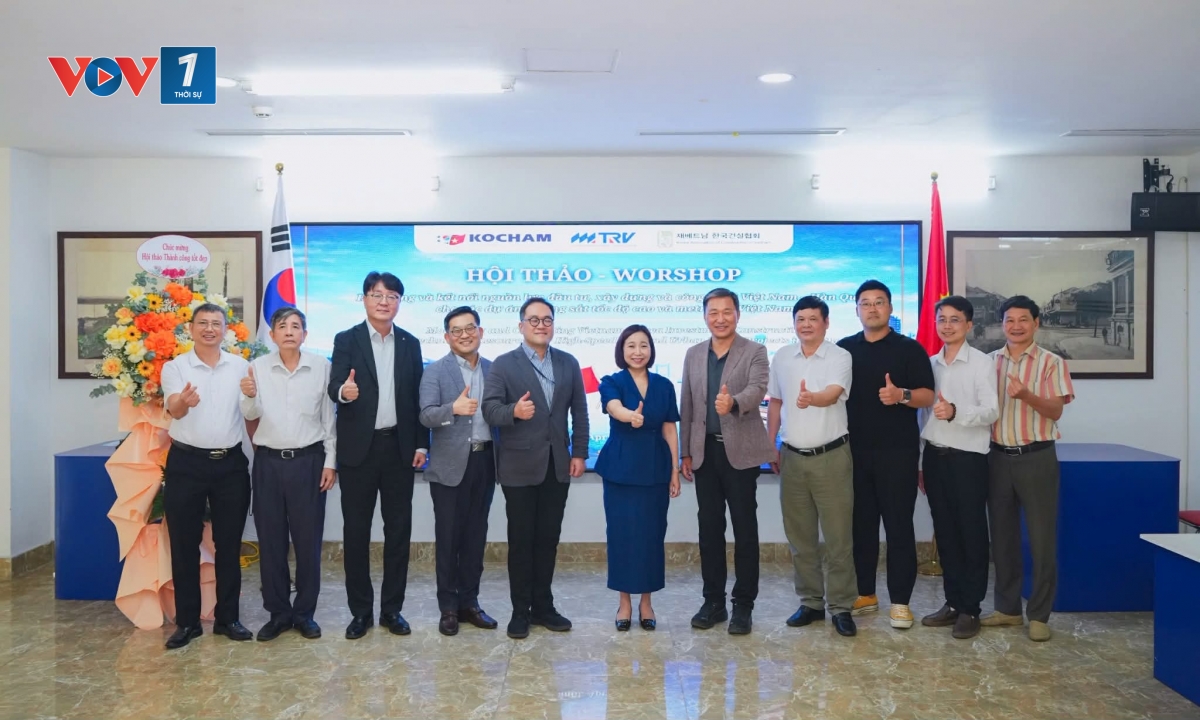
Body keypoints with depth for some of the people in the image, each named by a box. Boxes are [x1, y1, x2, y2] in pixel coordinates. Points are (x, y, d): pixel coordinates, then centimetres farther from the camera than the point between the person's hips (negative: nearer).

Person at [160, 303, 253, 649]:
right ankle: (187, 621, 17)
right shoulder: (175, 367, -2)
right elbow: (174, 408, -20)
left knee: (229, 543, 8)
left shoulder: (240, 366, 5)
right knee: (184, 544, 5)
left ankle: (227, 617, 19)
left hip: (231, 463, 2)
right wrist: (184, 401, -43)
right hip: (187, 463, -2)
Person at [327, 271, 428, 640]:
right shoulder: (346, 340, -1)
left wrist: (421, 443, 3)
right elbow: (334, 386, -13)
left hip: (399, 448, 2)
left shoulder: (410, 344, 8)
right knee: (356, 530, 5)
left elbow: (417, 397, 8)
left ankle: (392, 608, 19)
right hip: (359, 448, -2)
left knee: (398, 529, 6)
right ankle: (360, 610, 17)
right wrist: (344, 391, -37)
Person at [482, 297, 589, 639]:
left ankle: (542, 607, 23)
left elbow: (579, 411, 8)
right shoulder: (503, 364, -3)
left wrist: (579, 453, 2)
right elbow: (489, 408, -11)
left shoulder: (569, 363, 8)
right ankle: (520, 610, 16)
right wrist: (514, 411, -31)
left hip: (557, 464, 4)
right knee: (521, 540, 5)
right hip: (520, 466, -3)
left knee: (548, 538, 10)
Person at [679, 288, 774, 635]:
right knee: (709, 528, 8)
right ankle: (713, 602, 19)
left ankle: (743, 605, 12)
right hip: (705, 451, 4)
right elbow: (686, 406, 11)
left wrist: (732, 402, -41)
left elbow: (757, 389, -20)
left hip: (740, 451, -4)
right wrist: (686, 452, 8)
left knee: (744, 529, 2)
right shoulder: (693, 354, 11)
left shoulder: (755, 352, -2)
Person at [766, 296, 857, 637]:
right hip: (792, 457, 4)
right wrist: (771, 445, 10)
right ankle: (811, 602, 22)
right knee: (800, 537, 10)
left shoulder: (840, 357, -8)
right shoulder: (781, 357, 6)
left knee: (838, 538, 1)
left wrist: (811, 398, -46)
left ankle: (841, 607, 12)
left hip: (831, 456, -4)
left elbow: (833, 394, -25)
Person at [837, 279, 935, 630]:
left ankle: (900, 601, 8)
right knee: (860, 524, 9)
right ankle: (865, 593, 20)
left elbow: (927, 396, -3)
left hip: (898, 451, -3)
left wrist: (901, 395, -23)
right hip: (855, 450, 3)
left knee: (899, 525, 0)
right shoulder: (844, 349, 9)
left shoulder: (910, 348, 1)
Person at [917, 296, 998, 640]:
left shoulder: (982, 363, -4)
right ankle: (952, 601, 21)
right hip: (935, 456, 5)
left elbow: (992, 410, -13)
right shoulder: (931, 363, 11)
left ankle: (970, 608, 11)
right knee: (945, 533, 11)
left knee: (971, 534, 3)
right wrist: (920, 460, 13)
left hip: (968, 457, -5)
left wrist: (955, 412, -30)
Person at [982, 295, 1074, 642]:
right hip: (998, 457, 4)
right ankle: (1007, 607, 23)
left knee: (1042, 538, 2)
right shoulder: (990, 362, 7)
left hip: (1037, 457, -3)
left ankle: (1039, 614, 12)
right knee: (1002, 536, 11)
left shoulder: (1052, 362, -3)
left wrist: (1027, 396, -27)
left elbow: (1055, 411, -10)